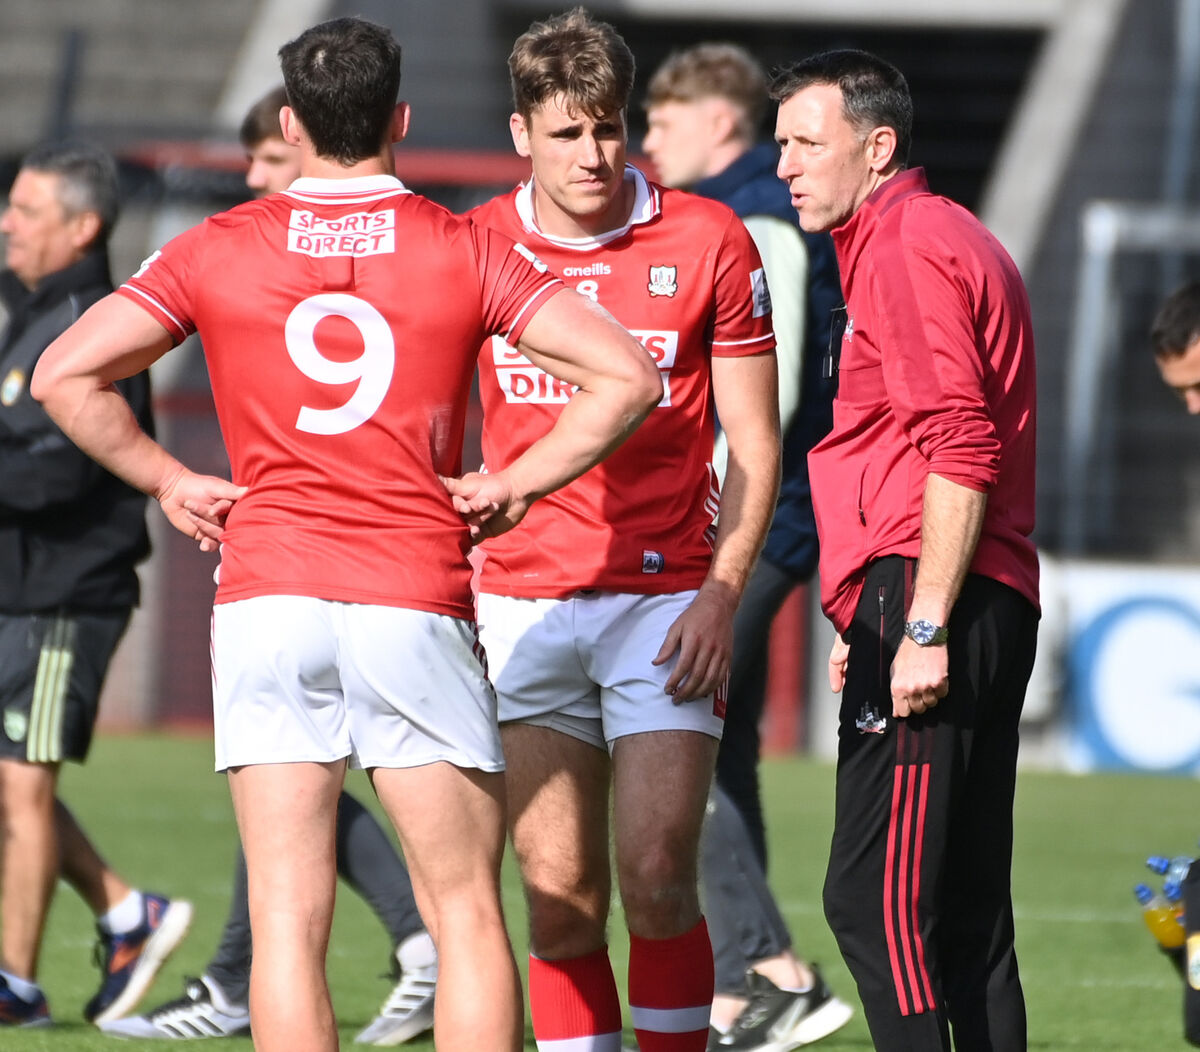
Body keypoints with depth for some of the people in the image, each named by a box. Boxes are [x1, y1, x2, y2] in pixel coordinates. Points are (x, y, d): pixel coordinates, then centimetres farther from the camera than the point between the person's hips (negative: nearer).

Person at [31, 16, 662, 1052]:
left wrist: (169, 480, 9)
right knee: (467, 915, 6)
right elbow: (627, 374, -5)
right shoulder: (467, 252, 2)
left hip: (266, 595, 1)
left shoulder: (218, 249, 4)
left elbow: (65, 373, -1)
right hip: (419, 604, -1)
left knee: (289, 918, -1)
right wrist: (516, 482, 3)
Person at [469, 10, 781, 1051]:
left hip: (666, 603, -2)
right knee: (559, 896, -1)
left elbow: (755, 441, 3)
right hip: (523, 604, 2)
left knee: (657, 881, -11)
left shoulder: (708, 241, -1)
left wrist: (722, 592, -9)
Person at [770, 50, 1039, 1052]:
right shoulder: (946, 237, 23)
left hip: (927, 595, -11)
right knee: (967, 918, 10)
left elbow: (962, 450, -18)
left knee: (872, 895, -15)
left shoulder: (908, 245, -9)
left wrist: (923, 628, -21)